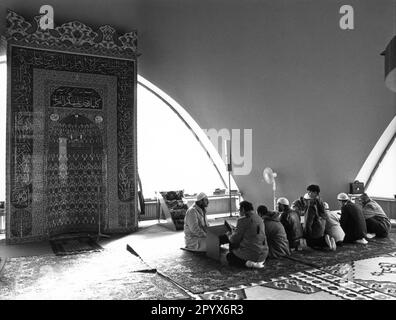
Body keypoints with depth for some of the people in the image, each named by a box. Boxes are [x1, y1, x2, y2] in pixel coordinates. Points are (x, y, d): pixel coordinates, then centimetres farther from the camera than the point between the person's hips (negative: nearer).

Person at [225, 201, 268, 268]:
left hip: (250, 254, -8)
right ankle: (259, 261, 11)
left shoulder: (243, 220, -14)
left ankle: (248, 263, -6)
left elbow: (235, 240, -9)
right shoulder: (260, 219, 9)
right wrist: (235, 231, 28)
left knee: (229, 256, 15)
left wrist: (229, 235, 14)